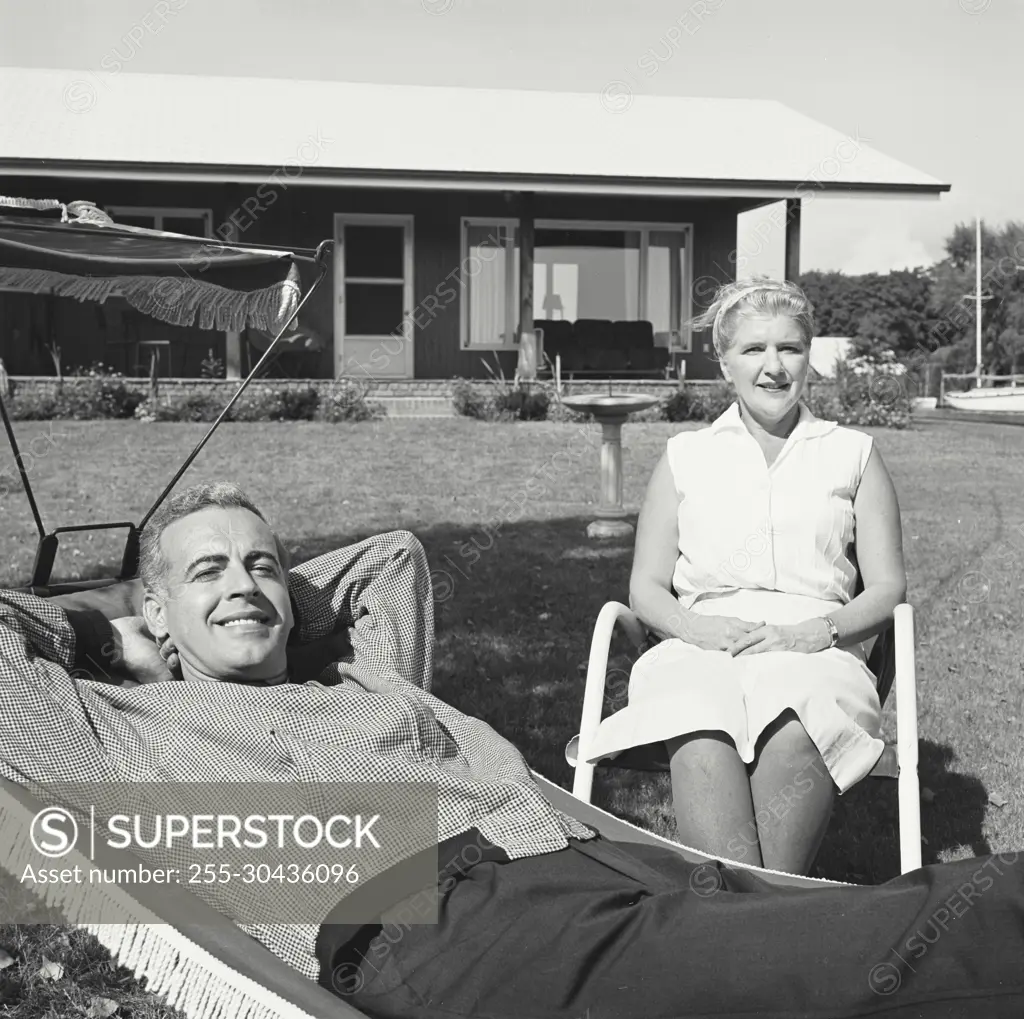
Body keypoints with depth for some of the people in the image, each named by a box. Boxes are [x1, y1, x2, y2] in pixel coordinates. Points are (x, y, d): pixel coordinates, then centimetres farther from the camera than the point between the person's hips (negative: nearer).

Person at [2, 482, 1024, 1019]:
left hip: (589, 862, 8)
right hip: (423, 918, -7)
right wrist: (106, 634, 34)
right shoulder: (128, 725, 21)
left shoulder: (370, 685, 36)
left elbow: (394, 554, 52)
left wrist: (280, 600, 46)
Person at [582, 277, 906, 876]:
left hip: (818, 652, 0)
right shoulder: (686, 456, 19)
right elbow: (646, 589, 15)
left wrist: (814, 632, -8)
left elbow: (888, 588, 12)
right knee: (701, 741, -36)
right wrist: (698, 627, -8)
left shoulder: (853, 455, 18)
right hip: (700, 647, 1)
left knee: (792, 731, -38)